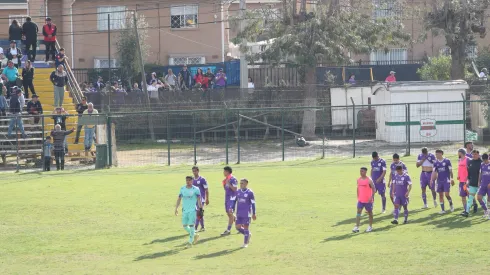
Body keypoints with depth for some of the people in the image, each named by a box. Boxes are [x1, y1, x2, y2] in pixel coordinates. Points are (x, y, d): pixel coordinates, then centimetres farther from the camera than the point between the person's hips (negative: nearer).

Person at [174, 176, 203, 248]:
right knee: (184, 225, 7)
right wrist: (176, 208, 8)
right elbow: (179, 199, 12)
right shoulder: (182, 189, 6)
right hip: (185, 210, 5)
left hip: (192, 210, -5)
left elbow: (199, 199, -7)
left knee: (191, 225, -7)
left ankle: (190, 242, 0)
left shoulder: (196, 189, -5)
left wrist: (200, 208, -13)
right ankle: (195, 235, 30)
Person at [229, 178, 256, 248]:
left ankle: (245, 243, 8)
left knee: (246, 227, -2)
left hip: (247, 214, -5)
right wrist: (231, 208, -8)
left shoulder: (250, 192, -7)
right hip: (239, 213, 5)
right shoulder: (238, 192, 7)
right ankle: (248, 234, 28)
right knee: (238, 226, 3)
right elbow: (234, 200, 9)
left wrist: (253, 214, -1)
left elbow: (253, 203, -2)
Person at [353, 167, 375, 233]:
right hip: (360, 200, 4)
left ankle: (370, 226, 22)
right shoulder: (359, 180, 6)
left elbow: (374, 189, -11)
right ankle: (357, 227, -11)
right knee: (358, 212, -7)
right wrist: (358, 197, 16)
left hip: (368, 200, -4)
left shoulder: (369, 180, -11)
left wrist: (371, 197, -21)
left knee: (370, 212, 9)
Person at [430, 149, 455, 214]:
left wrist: (452, 178, -2)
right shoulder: (436, 163, 6)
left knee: (447, 194, -10)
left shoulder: (447, 161, -6)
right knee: (440, 195, 5)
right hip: (439, 181, 4)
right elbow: (434, 172, 3)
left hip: (446, 180, -4)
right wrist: (432, 180, -8)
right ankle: (442, 209, 11)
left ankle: (451, 204, 18)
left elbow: (450, 170, -2)